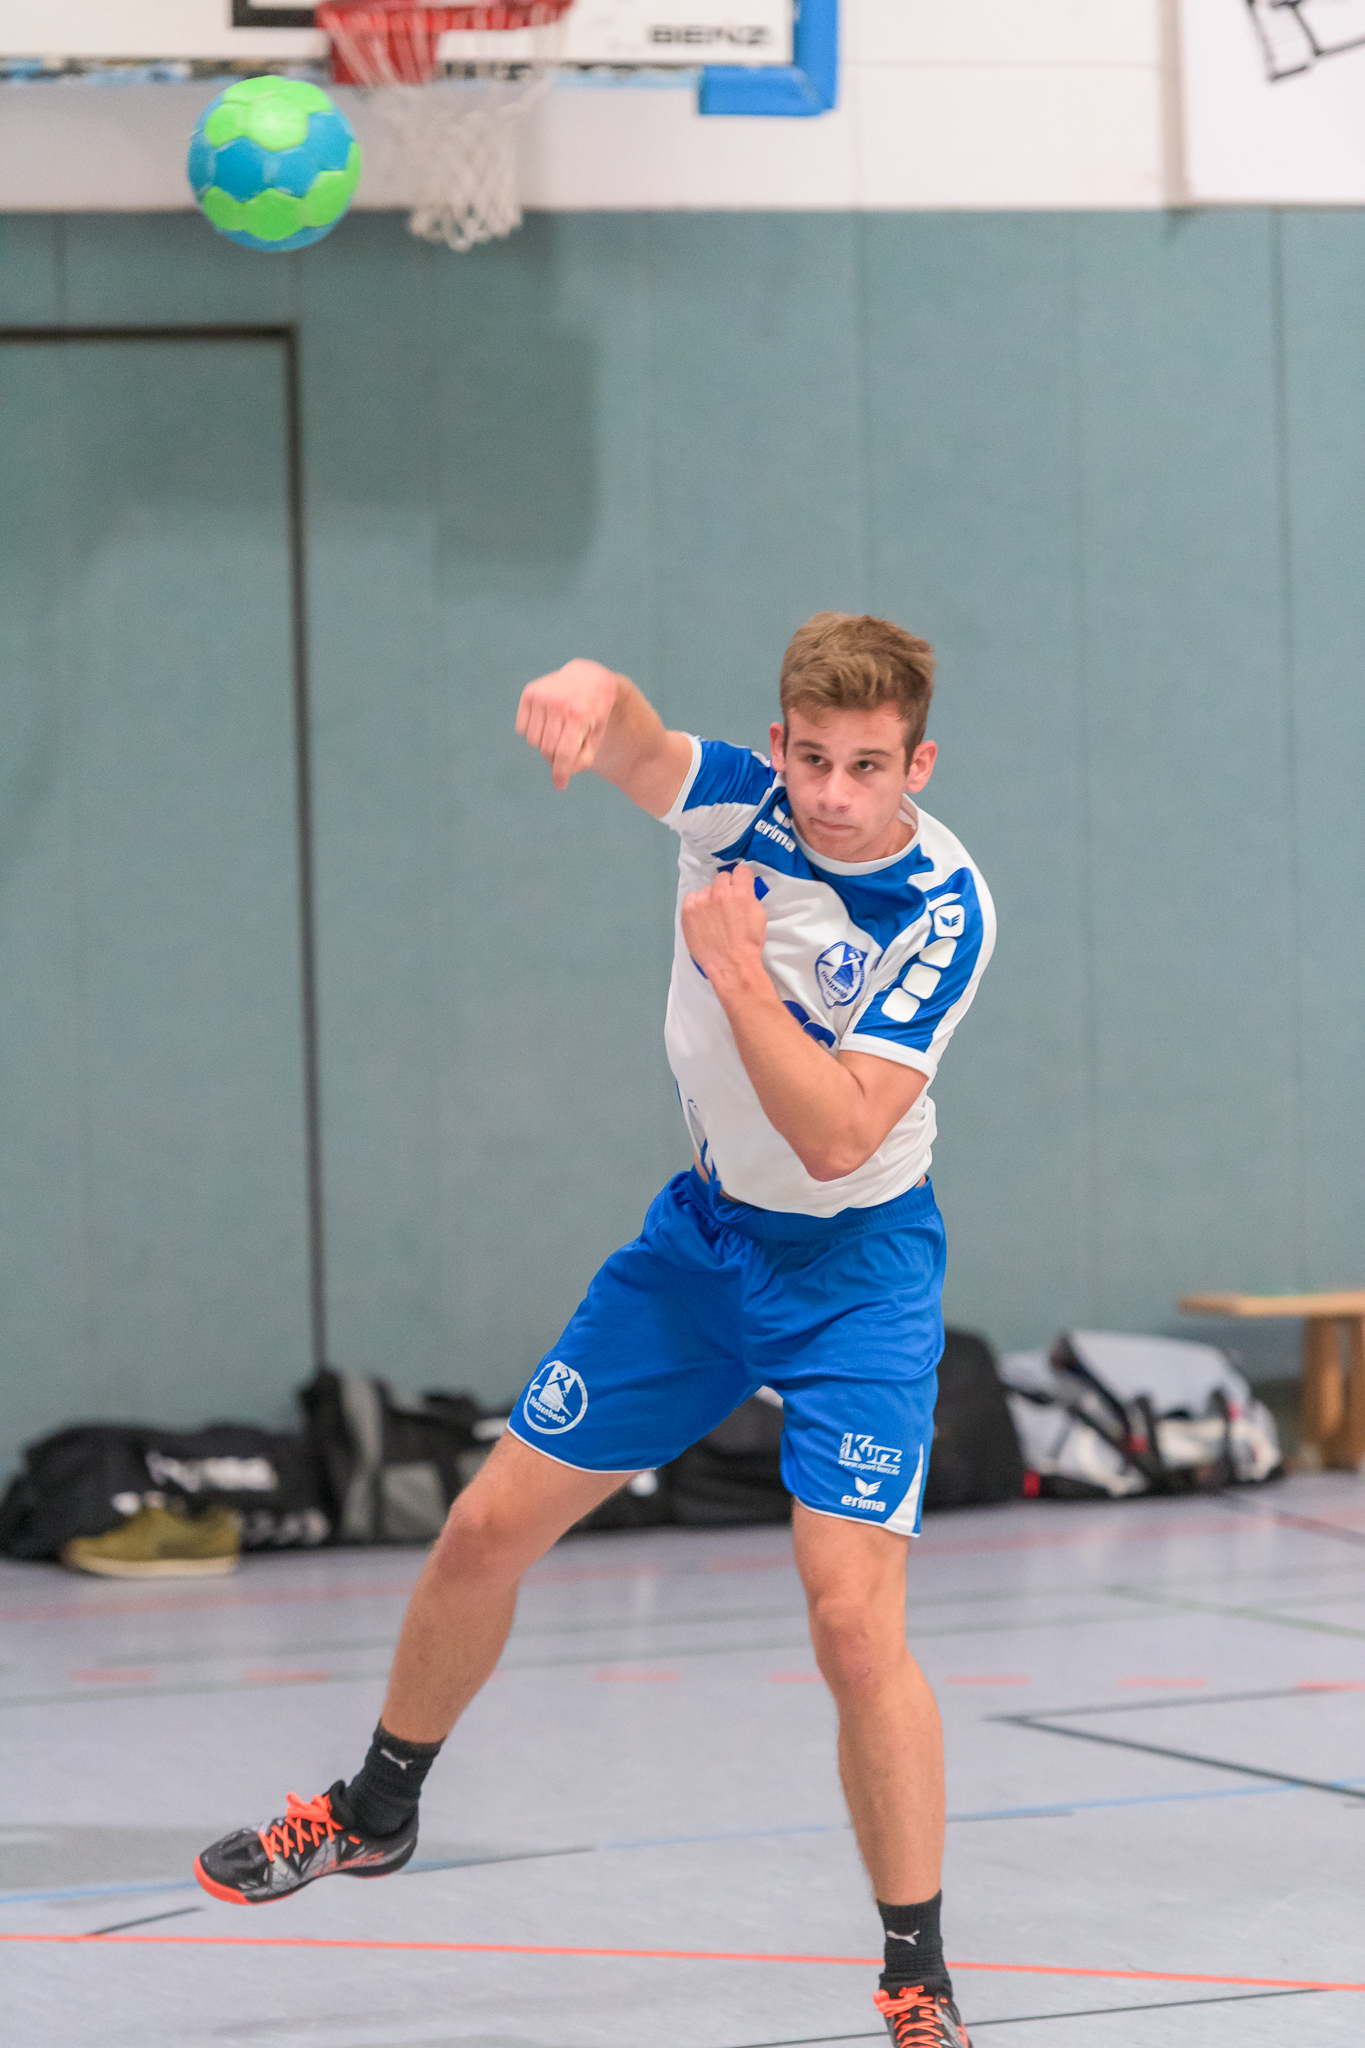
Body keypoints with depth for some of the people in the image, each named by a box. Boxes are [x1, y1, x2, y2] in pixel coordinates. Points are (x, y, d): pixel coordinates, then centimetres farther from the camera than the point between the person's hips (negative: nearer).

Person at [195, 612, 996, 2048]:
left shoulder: (943, 910, -23)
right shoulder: (736, 798, -13)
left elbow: (838, 1138, -29)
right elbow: (629, 744, -35)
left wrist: (736, 966, -32)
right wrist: (588, 693, -58)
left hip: (856, 1268, -5)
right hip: (702, 1232, 5)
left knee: (853, 1618, -16)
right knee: (489, 1528, 8)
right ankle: (374, 1811, 33)